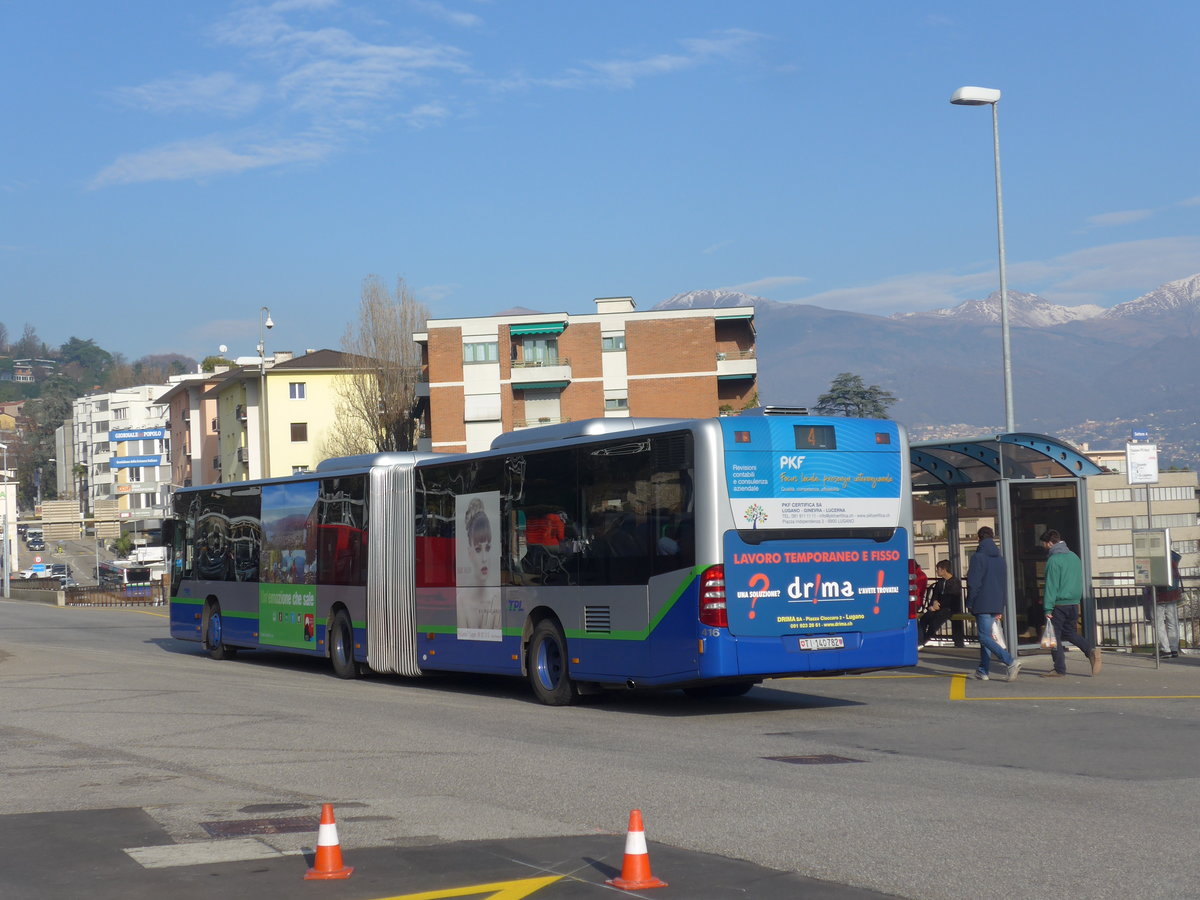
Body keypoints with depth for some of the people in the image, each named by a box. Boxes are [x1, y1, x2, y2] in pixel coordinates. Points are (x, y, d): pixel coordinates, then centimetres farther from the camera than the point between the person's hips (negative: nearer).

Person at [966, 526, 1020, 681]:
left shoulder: (978, 557, -9)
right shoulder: (1000, 559, 13)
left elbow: (973, 583, -12)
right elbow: (1005, 583, 17)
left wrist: (970, 603, -3)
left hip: (982, 604, -7)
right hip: (996, 604, 7)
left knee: (985, 637, -8)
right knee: (986, 635, 15)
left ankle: (1011, 661, -24)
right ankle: (983, 670, 17)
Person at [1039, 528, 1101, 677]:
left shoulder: (1054, 560, -13)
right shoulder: (1074, 557, 12)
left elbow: (1051, 586, -16)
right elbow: (1079, 582, 18)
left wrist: (1048, 608, -15)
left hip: (1059, 604, -8)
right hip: (1074, 603, 8)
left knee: (1055, 636, 2)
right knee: (1070, 633, 18)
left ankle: (1059, 669, 4)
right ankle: (1091, 649, -5)